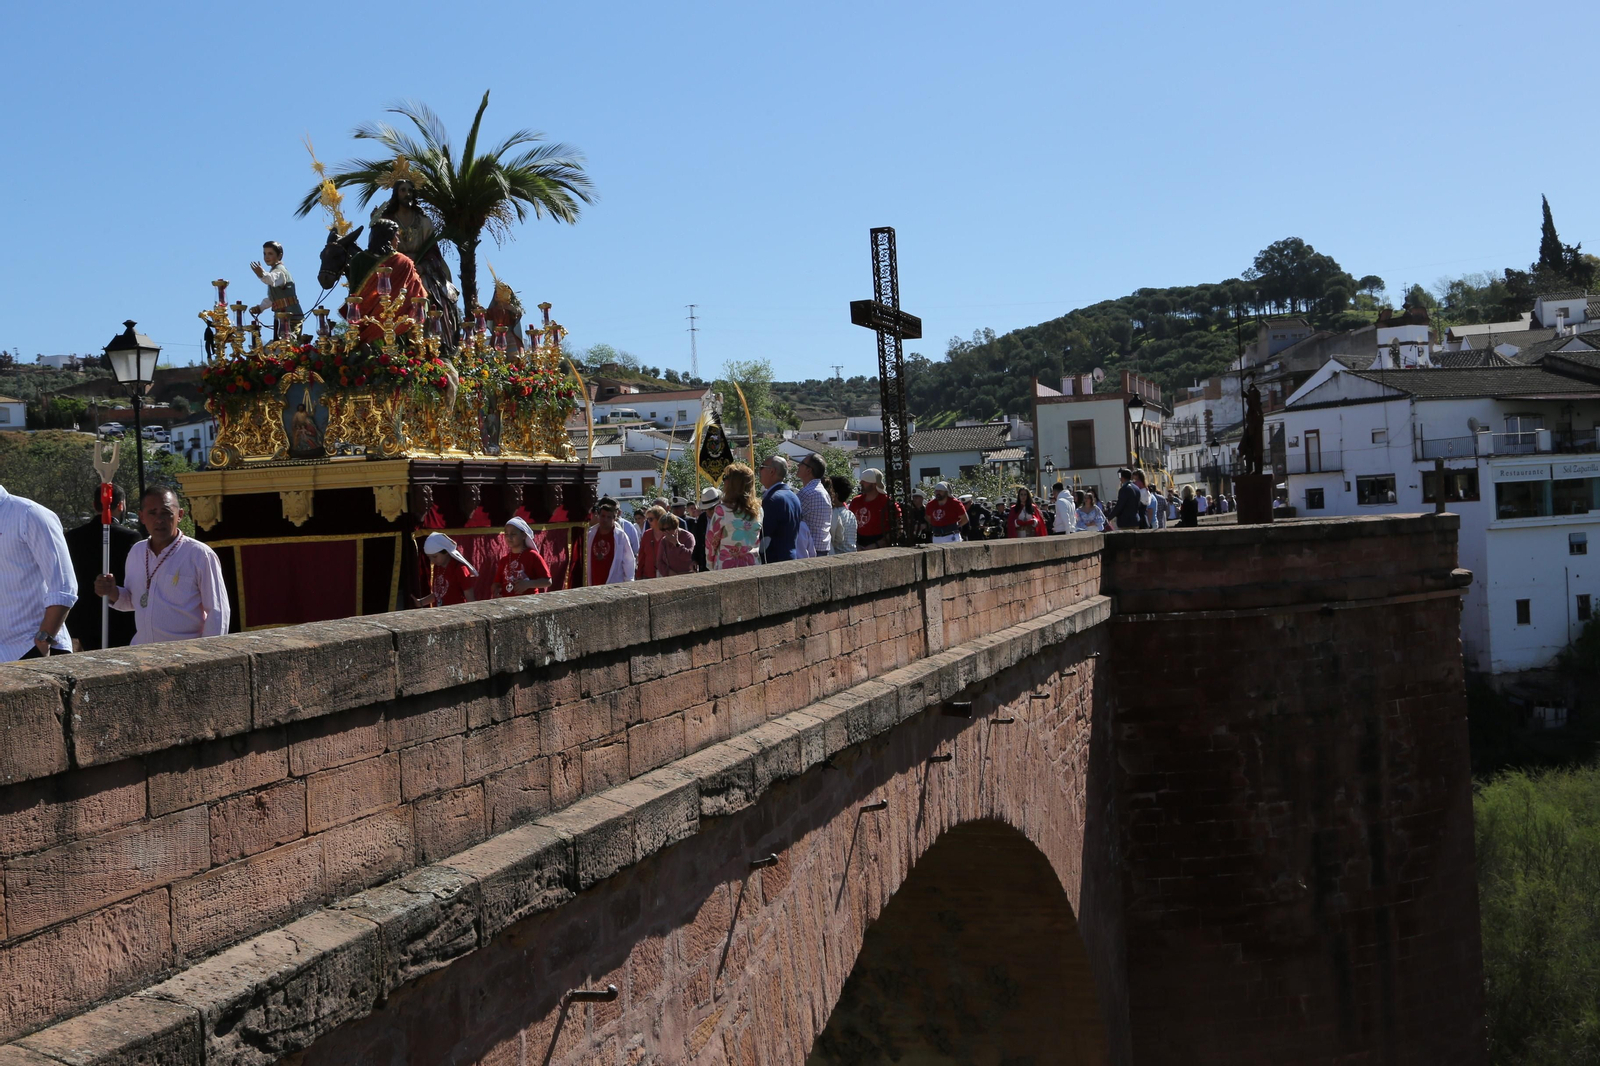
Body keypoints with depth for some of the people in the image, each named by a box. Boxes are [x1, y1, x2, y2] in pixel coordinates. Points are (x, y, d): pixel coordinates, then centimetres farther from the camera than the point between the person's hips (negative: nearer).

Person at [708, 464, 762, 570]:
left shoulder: (722, 510, -10)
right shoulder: (758, 510, 4)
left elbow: (711, 540, -1)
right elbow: (760, 542, 10)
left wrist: (711, 561, 13)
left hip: (726, 566, -4)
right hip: (754, 565, 5)